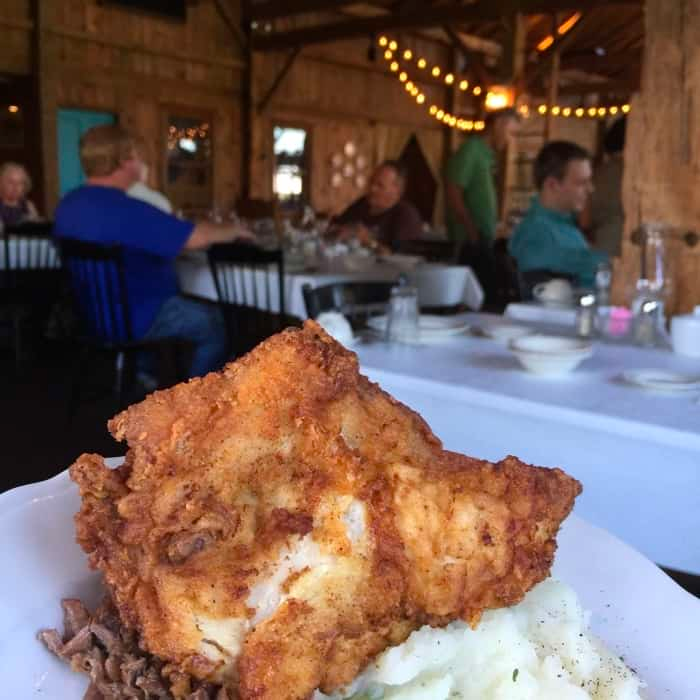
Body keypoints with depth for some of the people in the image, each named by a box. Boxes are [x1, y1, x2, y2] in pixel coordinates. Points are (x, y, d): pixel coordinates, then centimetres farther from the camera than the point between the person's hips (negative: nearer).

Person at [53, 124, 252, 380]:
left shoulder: (69, 203, 1)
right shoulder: (126, 210, -28)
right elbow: (198, 237, -25)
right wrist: (233, 231, -5)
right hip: (131, 320, -9)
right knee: (216, 324, 7)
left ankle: (145, 378, 34)